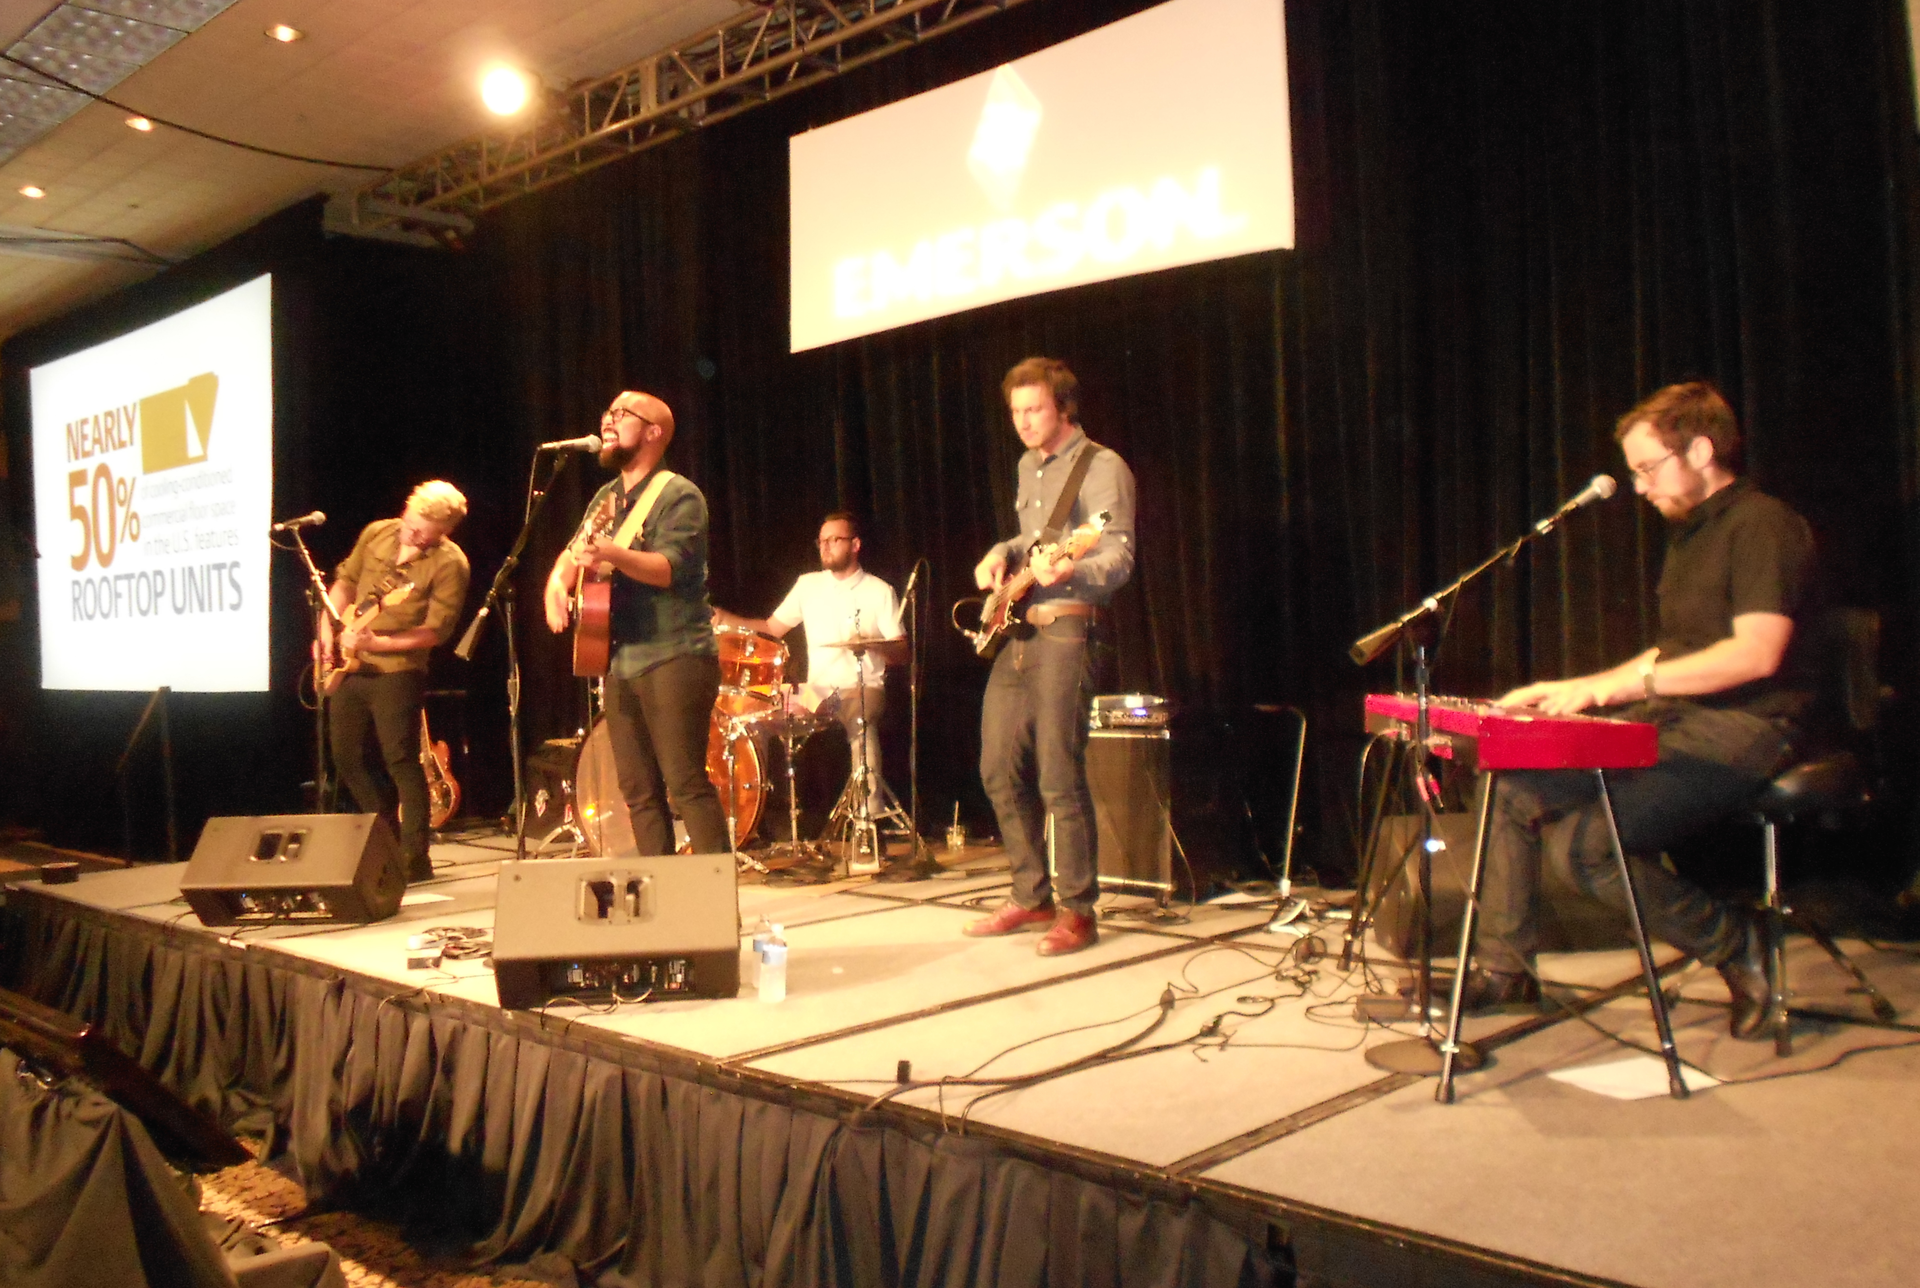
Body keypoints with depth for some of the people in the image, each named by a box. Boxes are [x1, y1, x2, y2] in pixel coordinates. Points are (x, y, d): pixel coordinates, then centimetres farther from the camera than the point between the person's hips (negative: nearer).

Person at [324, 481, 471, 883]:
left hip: (396, 670, -7)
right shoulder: (376, 533, 5)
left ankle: (414, 859, -5)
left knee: (400, 760, -10)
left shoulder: (448, 563, -14)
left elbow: (436, 631, -18)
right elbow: (344, 582, 17)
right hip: (349, 666, 7)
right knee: (347, 756, 12)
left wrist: (377, 642, -24)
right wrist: (328, 630, 6)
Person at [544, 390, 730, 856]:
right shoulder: (606, 497, 17)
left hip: (674, 660, -8)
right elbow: (572, 551, 22)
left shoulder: (678, 496, -7)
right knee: (638, 791, 9)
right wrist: (558, 581, -1)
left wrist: (610, 553, -37)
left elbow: (668, 568, -20)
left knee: (686, 783, -11)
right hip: (619, 662, 8)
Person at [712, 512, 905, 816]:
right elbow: (773, 627, 15)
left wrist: (870, 643, -23)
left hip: (863, 689, -4)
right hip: (816, 689, 4)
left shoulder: (879, 592, 2)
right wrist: (725, 619, 2)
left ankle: (873, 816, -32)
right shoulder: (808, 585, 13)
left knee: (861, 722, -36)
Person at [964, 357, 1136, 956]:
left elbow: (1119, 557, -17)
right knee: (1001, 771, 9)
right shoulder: (1029, 466, 18)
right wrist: (1002, 554, 11)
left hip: (1064, 631, -9)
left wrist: (1070, 573, -37)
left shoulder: (1101, 467, -8)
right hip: (1014, 633, 9)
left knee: (1059, 779, -8)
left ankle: (1076, 910, 3)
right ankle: (1032, 895, 22)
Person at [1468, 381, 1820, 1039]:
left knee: (1591, 838, -27)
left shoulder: (1764, 525, -9)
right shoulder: (1690, 533, 21)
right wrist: (1576, 691, 11)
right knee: (1513, 786, -5)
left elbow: (1758, 653, -23)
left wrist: (1612, 685, -23)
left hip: (1743, 730, -9)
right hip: (1673, 719, 9)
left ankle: (1735, 942, -3)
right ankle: (1504, 968, 3)